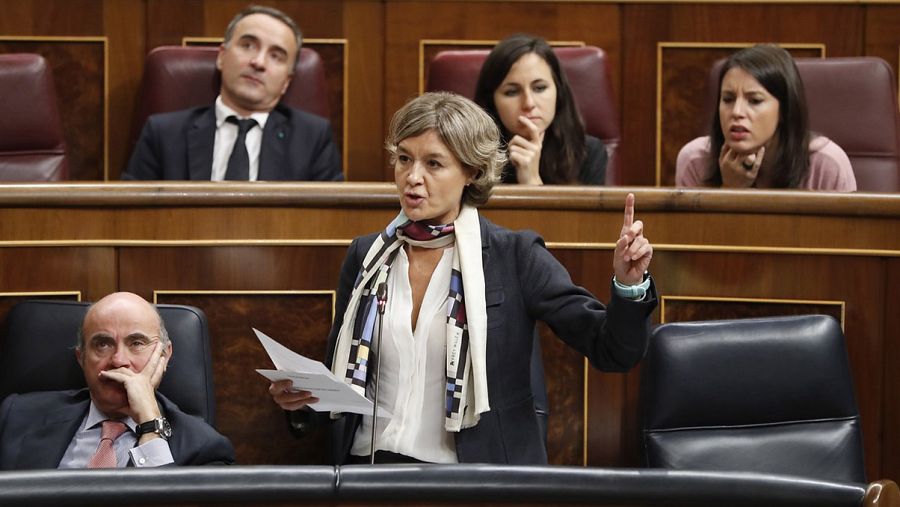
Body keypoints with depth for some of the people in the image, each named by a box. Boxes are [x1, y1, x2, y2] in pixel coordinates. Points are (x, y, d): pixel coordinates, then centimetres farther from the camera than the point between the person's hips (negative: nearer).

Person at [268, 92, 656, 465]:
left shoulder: (515, 257, -1)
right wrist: (302, 397, -1)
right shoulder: (366, 256, 10)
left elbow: (610, 352, -6)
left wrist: (628, 286, -24)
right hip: (367, 466, 1)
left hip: (474, 480, -1)